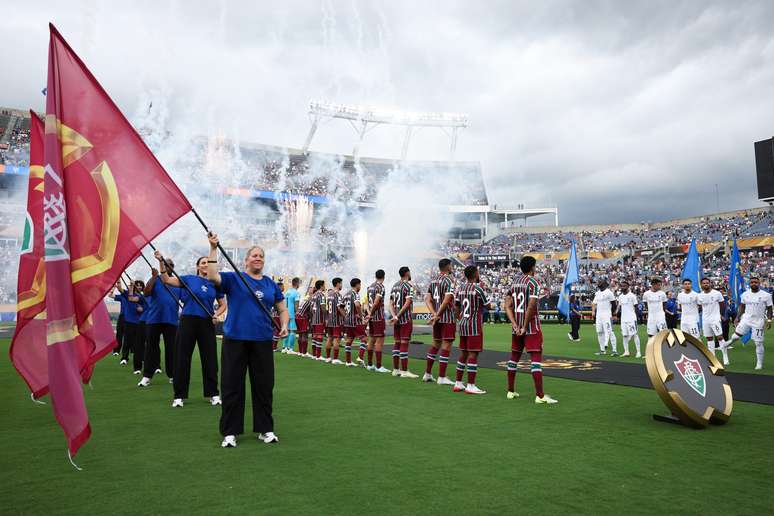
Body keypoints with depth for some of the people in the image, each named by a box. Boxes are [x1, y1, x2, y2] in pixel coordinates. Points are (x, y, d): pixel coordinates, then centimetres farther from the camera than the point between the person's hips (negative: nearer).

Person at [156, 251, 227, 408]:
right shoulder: (189, 279, 4)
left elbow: (223, 304, 14)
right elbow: (166, 280, -4)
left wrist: (217, 315, -5)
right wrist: (161, 262, -16)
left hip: (207, 323, 1)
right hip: (188, 320, -1)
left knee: (210, 359, 5)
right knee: (182, 358, 2)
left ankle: (213, 393, 16)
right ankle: (179, 395, 12)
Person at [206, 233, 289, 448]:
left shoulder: (271, 284, 10)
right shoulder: (234, 278, 2)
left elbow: (282, 309, 15)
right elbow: (212, 276, -16)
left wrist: (284, 325, -4)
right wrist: (213, 248, -19)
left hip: (262, 341, 3)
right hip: (235, 339, -3)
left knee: (264, 386, 9)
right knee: (232, 386, 4)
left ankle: (265, 429, 22)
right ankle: (230, 432, 15)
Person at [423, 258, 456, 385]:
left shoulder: (433, 280, 12)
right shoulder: (449, 280, -10)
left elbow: (427, 299, 7)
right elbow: (447, 300, -20)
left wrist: (434, 314, -1)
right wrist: (437, 315, -14)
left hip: (437, 318, 8)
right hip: (448, 318, -8)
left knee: (435, 344, 18)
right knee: (446, 346, -2)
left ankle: (427, 374, 23)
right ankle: (441, 378, 0)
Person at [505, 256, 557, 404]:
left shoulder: (515, 281, 10)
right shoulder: (534, 282, -10)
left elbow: (507, 305, 4)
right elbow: (531, 306, -20)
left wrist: (515, 324, -2)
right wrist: (525, 327, -15)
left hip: (517, 326, 7)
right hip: (532, 326, -7)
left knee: (514, 357, 15)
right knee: (536, 357, -6)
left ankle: (511, 391, 22)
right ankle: (540, 395, -9)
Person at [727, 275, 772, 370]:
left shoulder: (766, 295, -7)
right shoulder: (745, 294, 2)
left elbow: (769, 309, -1)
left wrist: (769, 320, -9)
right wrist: (738, 317, 8)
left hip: (758, 322, -2)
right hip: (746, 319, 2)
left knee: (758, 343, 2)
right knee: (736, 335, -9)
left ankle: (759, 363, 13)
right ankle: (731, 341, 27)